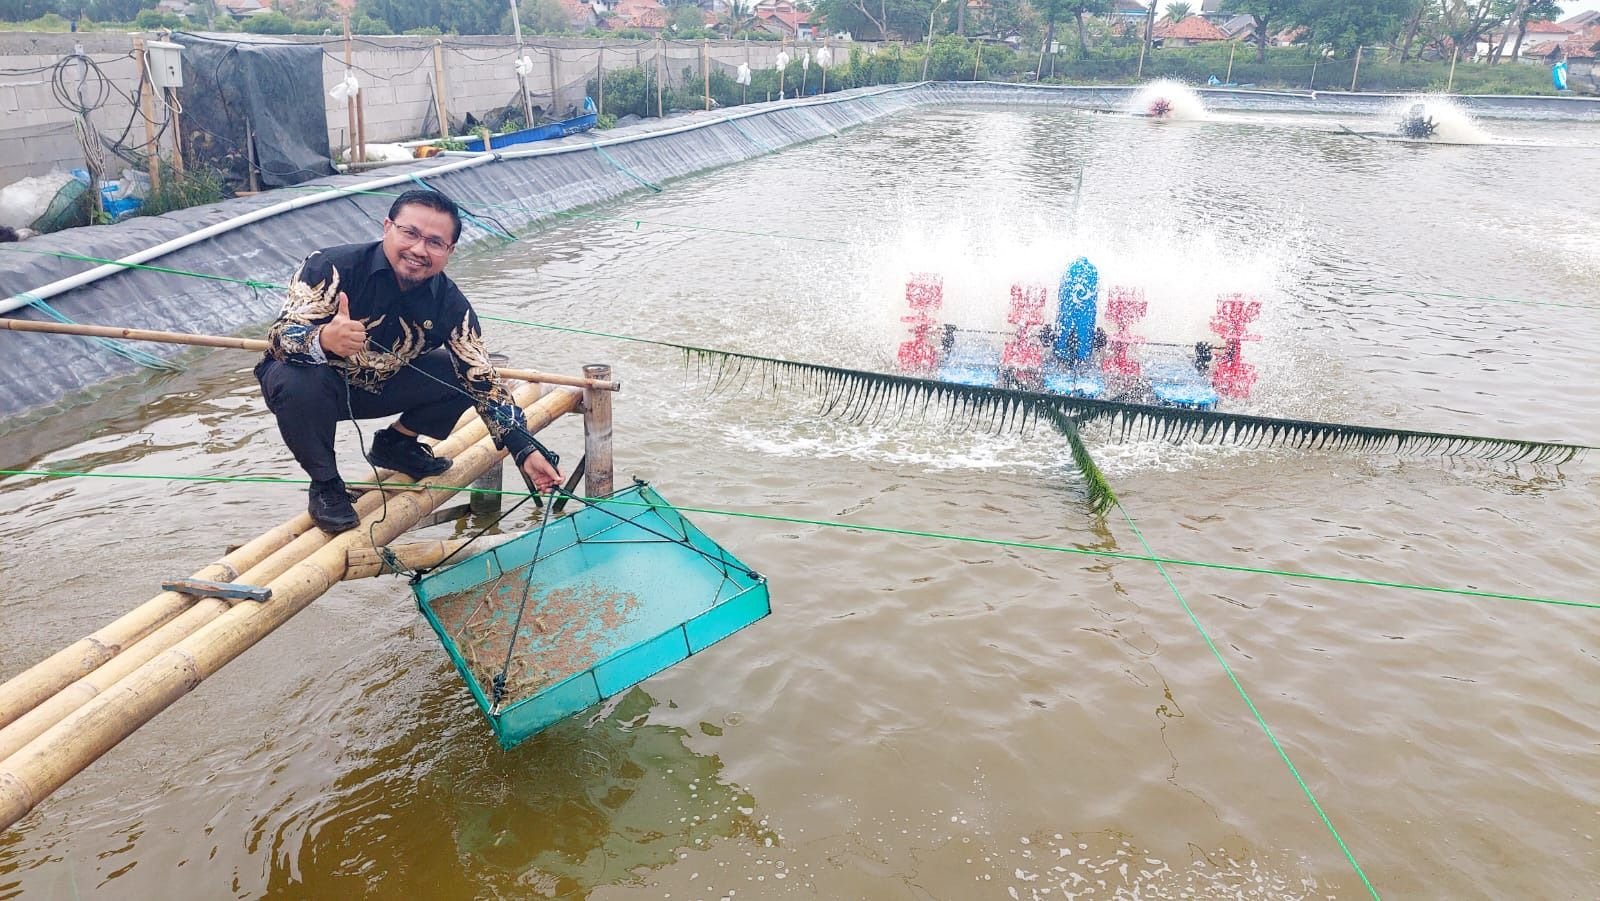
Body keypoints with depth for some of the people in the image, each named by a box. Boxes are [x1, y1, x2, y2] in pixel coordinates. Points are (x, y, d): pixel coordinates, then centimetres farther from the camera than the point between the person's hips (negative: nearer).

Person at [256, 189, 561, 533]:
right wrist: (323, 340, -58)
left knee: (469, 376, -13)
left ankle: (396, 442, 12)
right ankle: (325, 483, -10)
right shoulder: (333, 267, -26)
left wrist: (526, 451, -20)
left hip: (380, 386, 4)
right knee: (299, 382, -38)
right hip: (318, 383, -3)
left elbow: (484, 380, -13)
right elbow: (279, 336, -33)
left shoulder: (450, 305, -15)